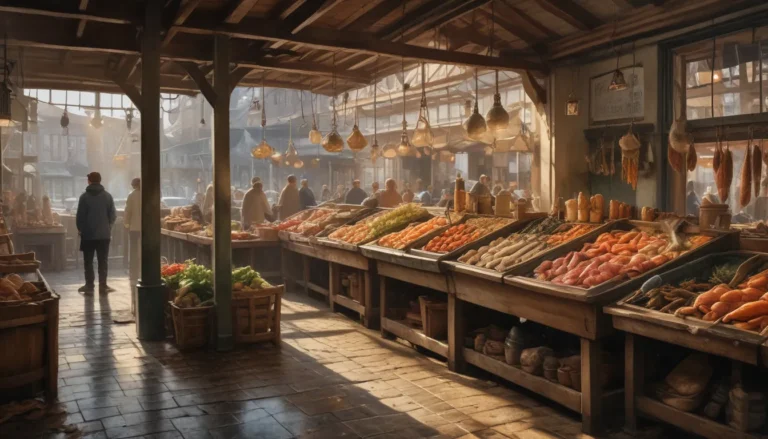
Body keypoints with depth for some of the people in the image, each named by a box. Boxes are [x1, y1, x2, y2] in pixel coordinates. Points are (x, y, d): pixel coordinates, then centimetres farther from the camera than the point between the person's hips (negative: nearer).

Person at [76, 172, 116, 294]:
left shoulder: (84, 196, -6)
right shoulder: (107, 196, 0)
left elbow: (80, 215, -6)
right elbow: (113, 215, -1)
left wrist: (80, 228, 11)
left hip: (88, 234, -1)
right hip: (104, 234, 1)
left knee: (88, 261, 7)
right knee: (103, 261, 5)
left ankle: (89, 286, 7)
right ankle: (103, 286, 4)